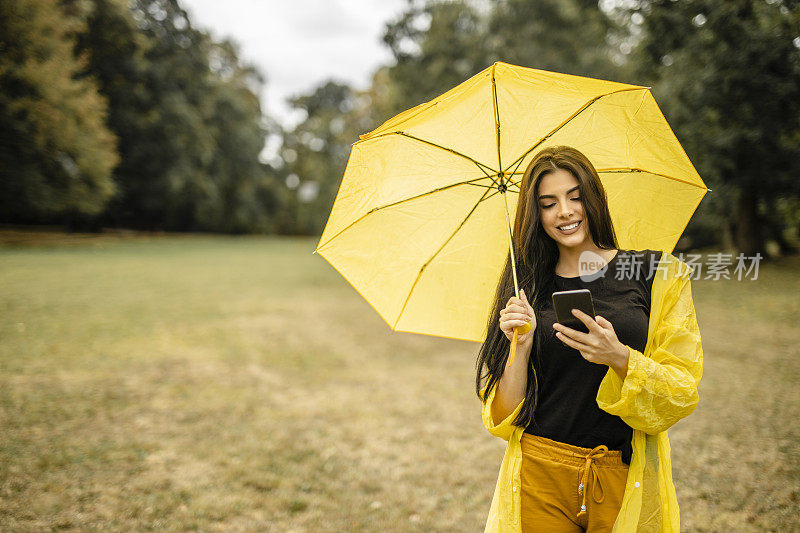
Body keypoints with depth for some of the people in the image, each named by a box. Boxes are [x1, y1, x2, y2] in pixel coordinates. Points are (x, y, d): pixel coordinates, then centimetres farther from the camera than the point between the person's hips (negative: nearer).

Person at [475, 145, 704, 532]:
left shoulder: (658, 274, 1)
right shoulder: (528, 289, 3)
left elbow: (684, 393, -4)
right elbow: (504, 418, 1)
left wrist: (619, 356, -21)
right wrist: (520, 347, -15)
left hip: (627, 480, 0)